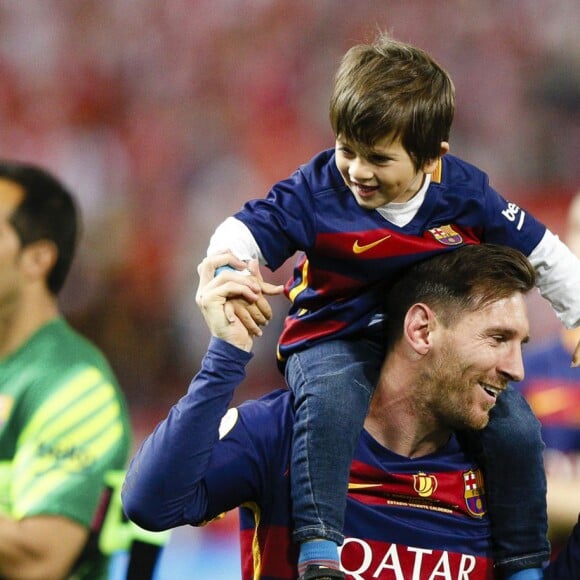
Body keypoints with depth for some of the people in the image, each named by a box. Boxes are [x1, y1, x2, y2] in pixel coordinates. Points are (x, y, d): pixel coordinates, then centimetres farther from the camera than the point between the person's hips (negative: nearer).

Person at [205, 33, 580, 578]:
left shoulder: (463, 193, -10)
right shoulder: (317, 191, -17)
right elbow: (242, 233, -17)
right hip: (335, 336, -3)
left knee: (516, 428, -11)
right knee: (330, 403, -37)